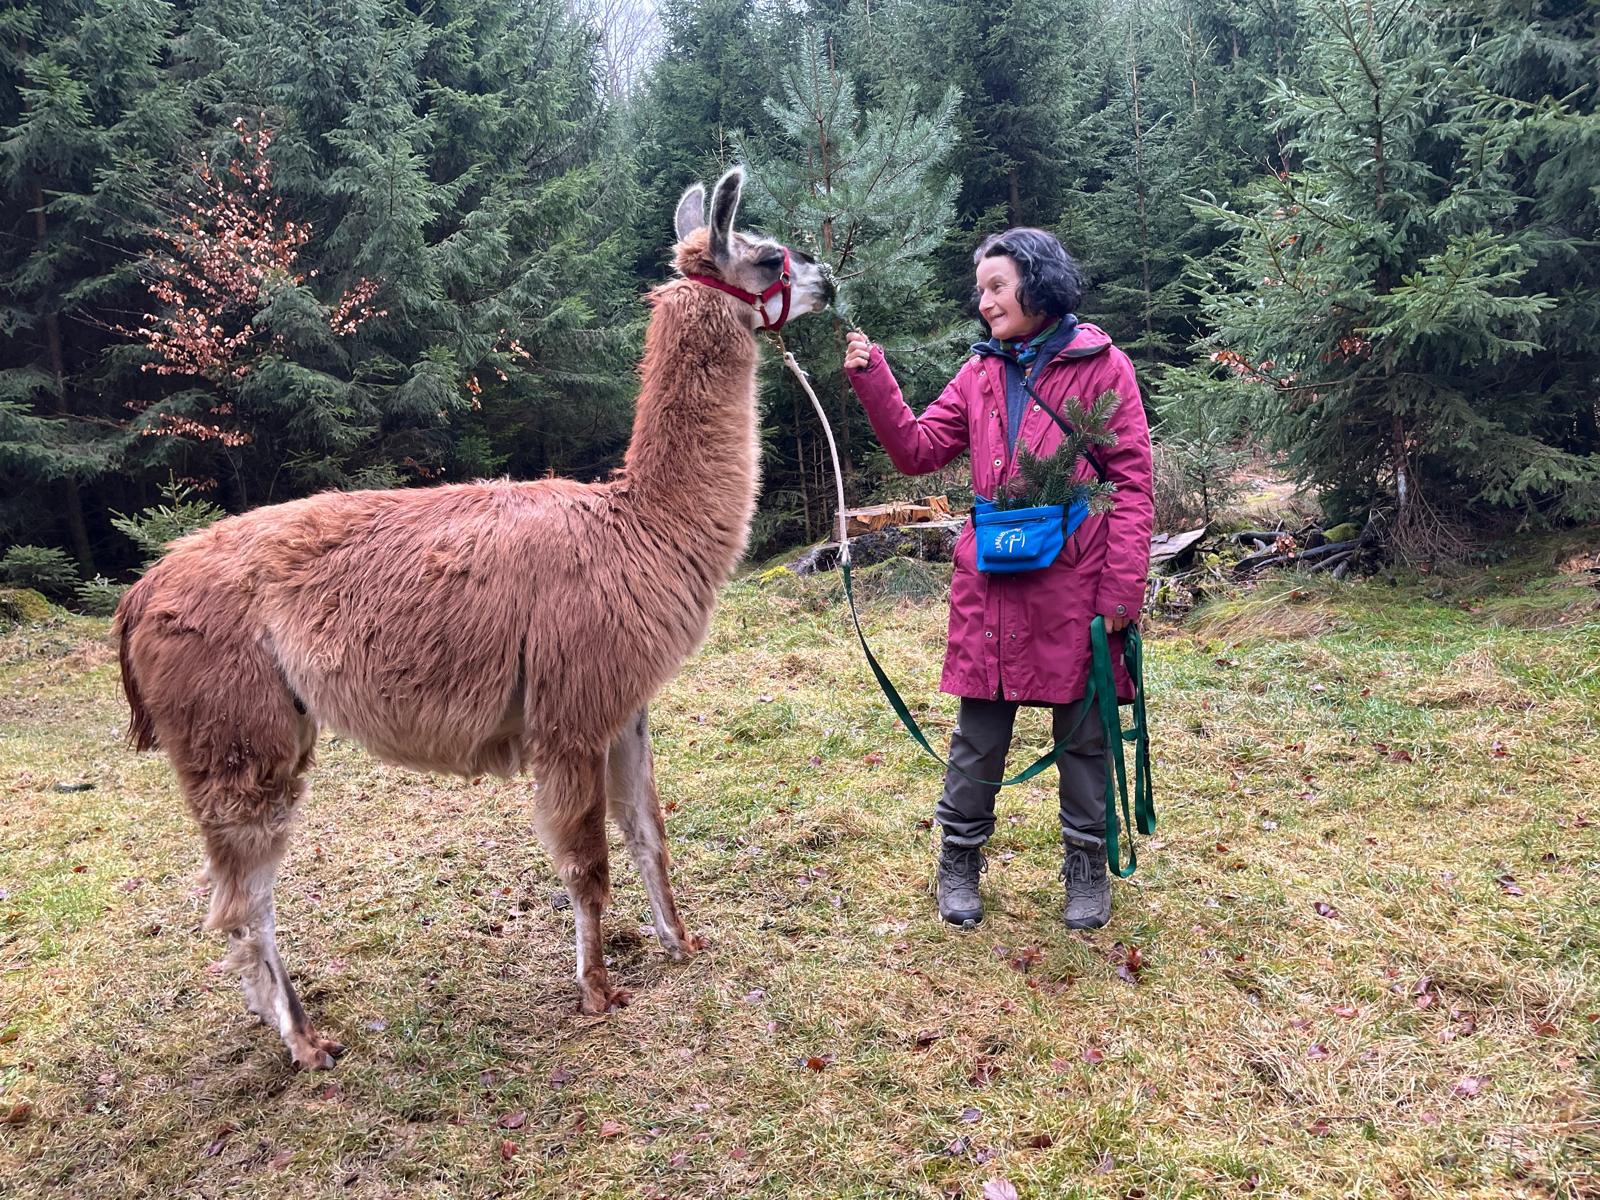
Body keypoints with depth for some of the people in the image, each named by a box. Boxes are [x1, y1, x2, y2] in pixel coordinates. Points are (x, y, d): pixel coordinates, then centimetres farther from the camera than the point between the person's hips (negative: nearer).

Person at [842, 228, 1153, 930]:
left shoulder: (1101, 366, -2)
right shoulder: (981, 373, 10)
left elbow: (1132, 483, -5)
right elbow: (919, 451, 6)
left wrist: (1121, 590, -11)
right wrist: (872, 380, -7)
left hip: (1075, 585, -3)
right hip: (992, 584, 3)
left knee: (1083, 733, 10)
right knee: (979, 732, 10)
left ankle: (1086, 868, 26)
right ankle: (959, 860, 25)